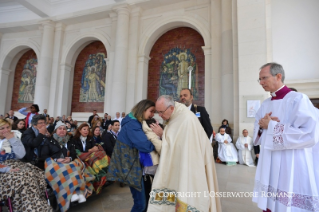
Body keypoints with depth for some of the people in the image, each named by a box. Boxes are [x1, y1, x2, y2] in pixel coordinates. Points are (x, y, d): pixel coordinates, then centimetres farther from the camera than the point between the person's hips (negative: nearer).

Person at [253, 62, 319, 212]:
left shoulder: (298, 99, -12)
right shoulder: (266, 104, 10)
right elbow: (259, 130, 15)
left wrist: (272, 125, -16)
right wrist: (262, 125, -8)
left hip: (292, 170, -6)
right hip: (269, 168, 7)